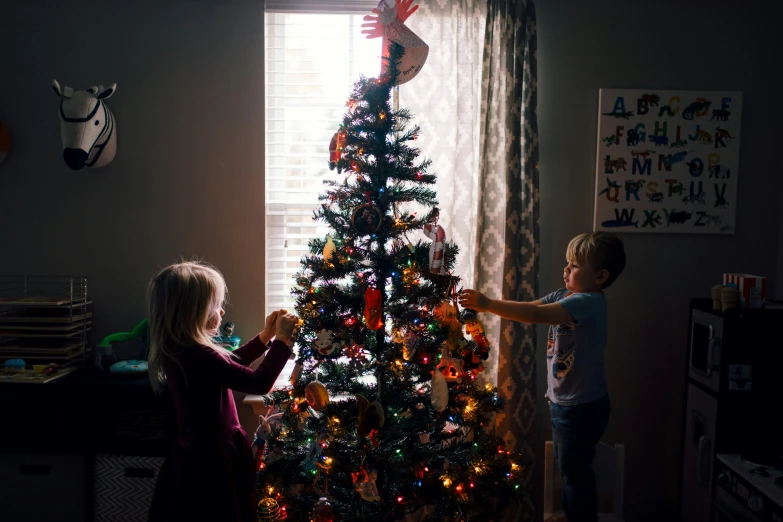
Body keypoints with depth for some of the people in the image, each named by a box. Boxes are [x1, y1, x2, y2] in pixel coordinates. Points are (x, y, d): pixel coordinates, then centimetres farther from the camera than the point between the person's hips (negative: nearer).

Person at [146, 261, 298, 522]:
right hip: (213, 459, -10)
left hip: (195, 456, 10)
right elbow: (259, 383, -28)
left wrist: (265, 336, 13)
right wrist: (281, 339, -18)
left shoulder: (177, 351, 1)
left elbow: (228, 364, 17)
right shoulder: (199, 357, -29)